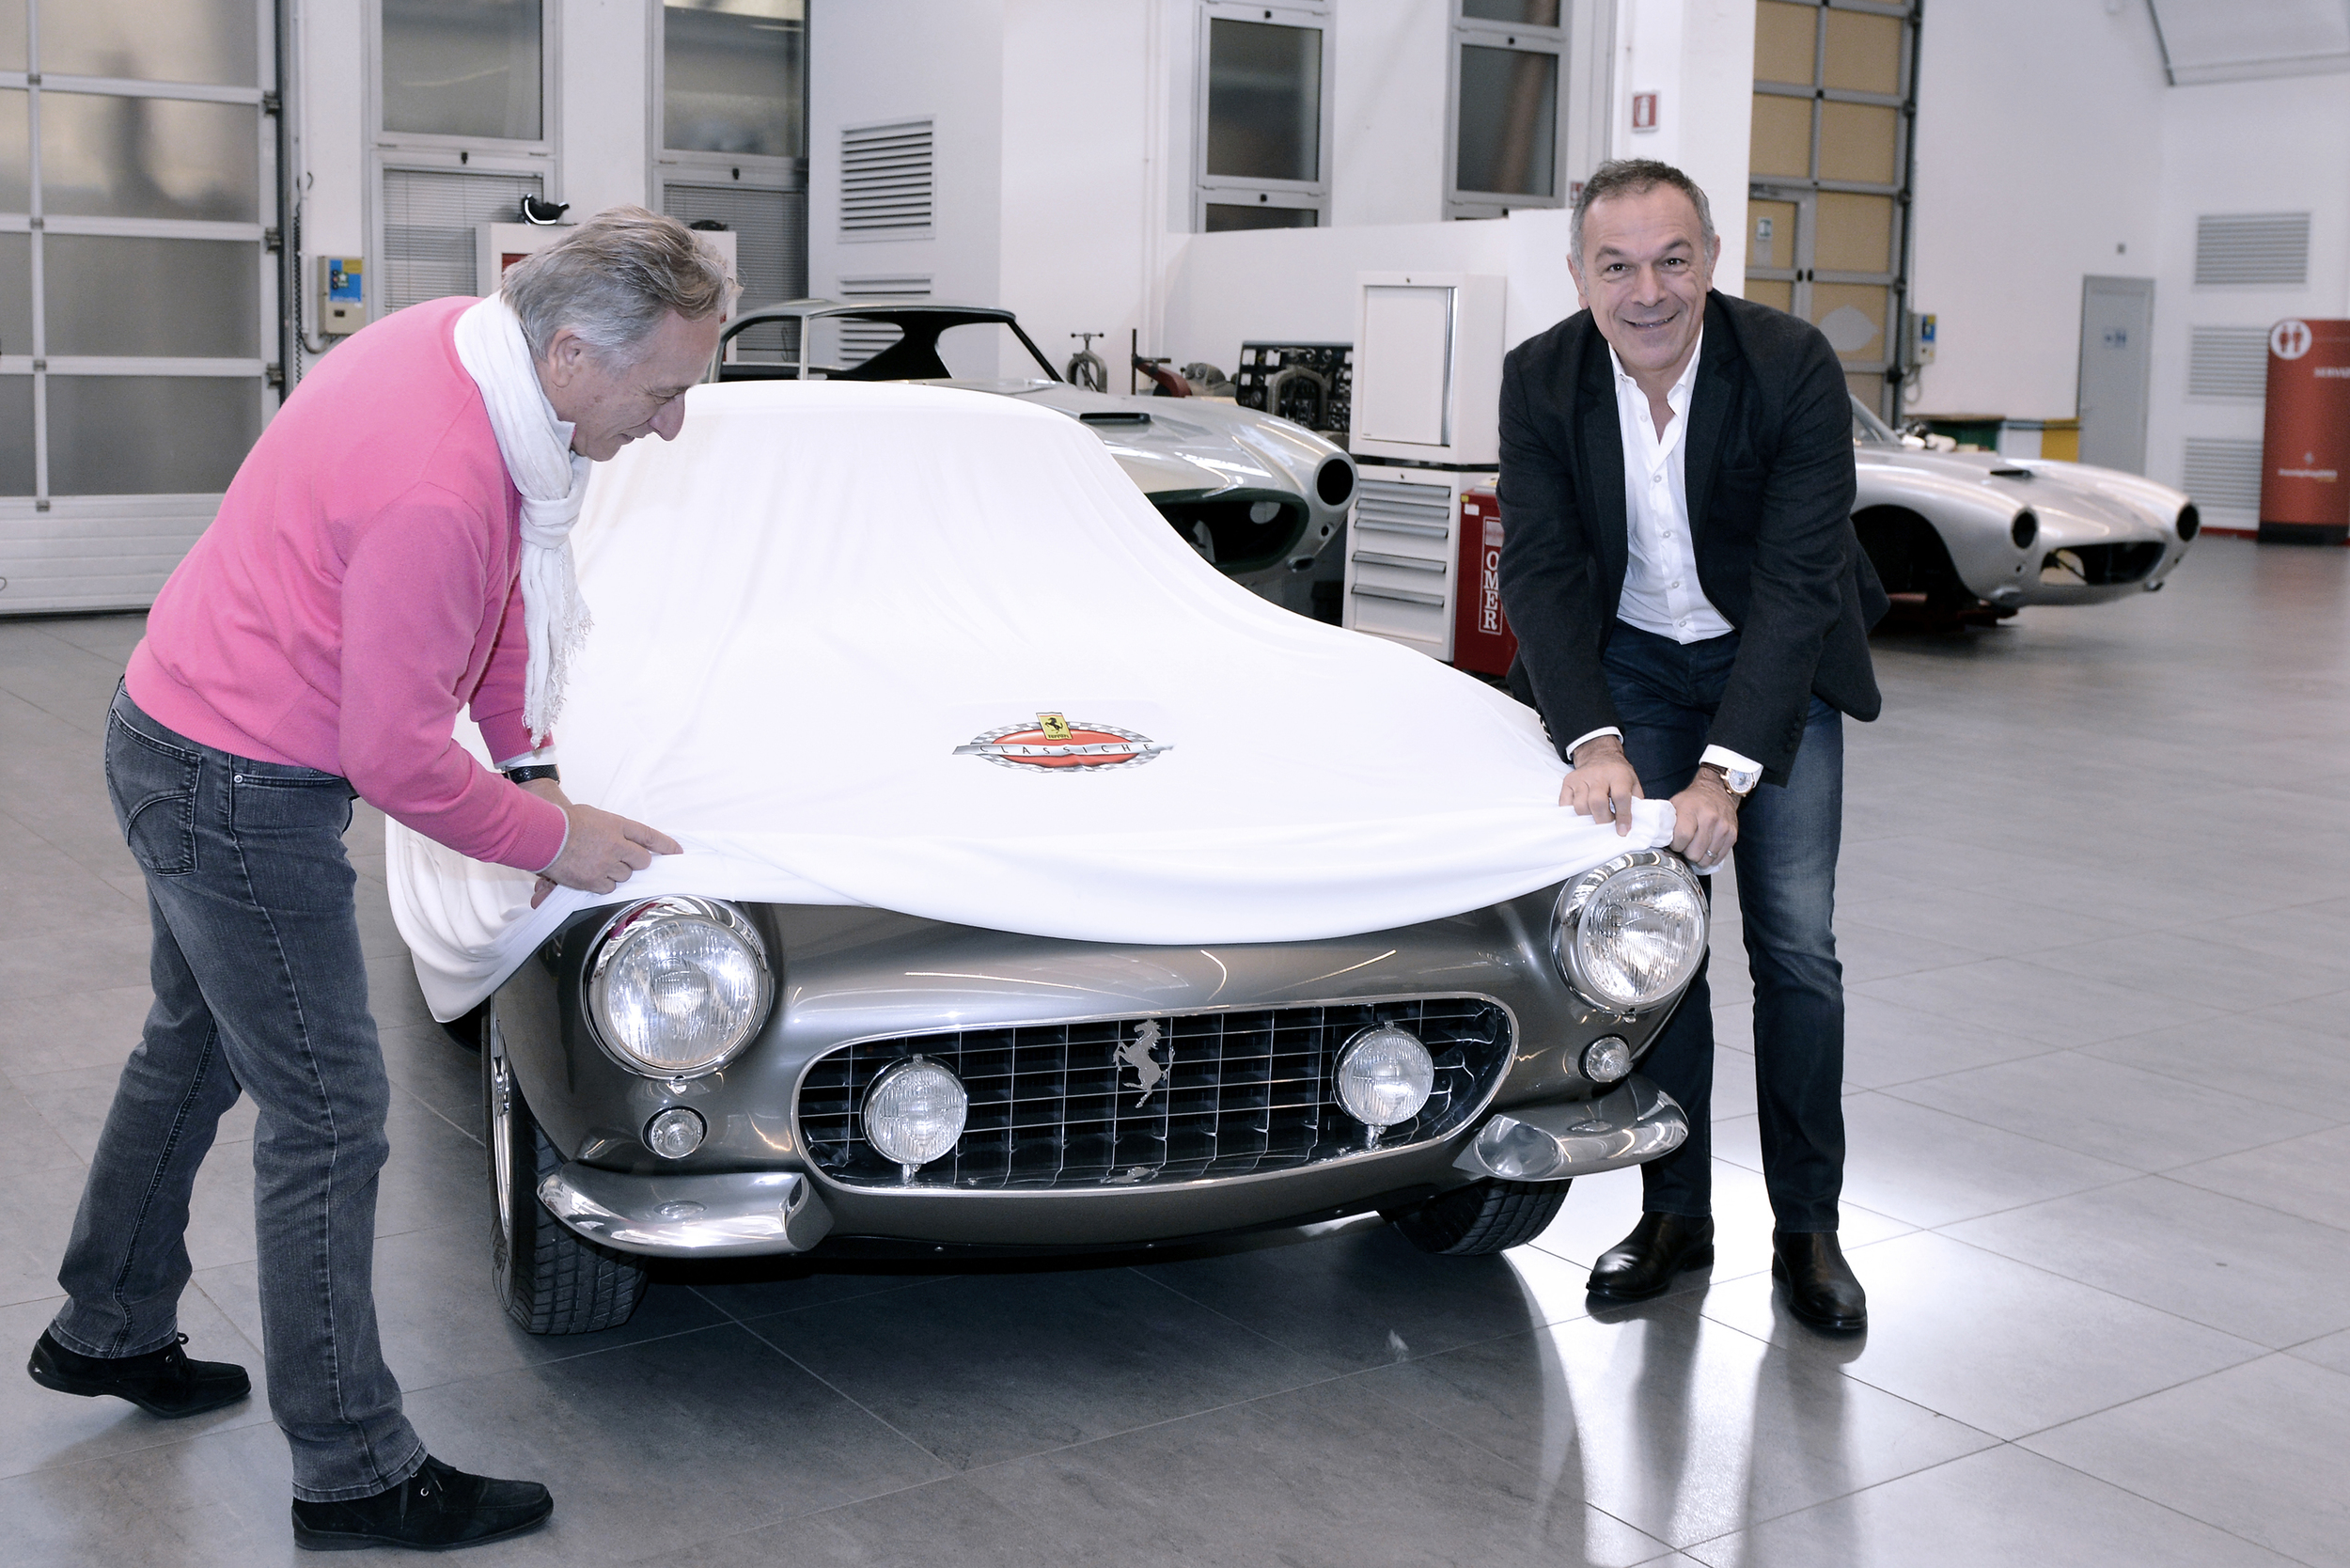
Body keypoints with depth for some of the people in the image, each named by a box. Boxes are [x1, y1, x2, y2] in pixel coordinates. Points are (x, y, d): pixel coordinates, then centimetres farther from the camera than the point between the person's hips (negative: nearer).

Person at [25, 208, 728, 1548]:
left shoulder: (460, 335, -4)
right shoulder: (438, 491, -33)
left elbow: (504, 586, 9)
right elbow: (396, 759, -26)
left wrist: (530, 762, 6)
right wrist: (553, 840, -13)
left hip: (174, 726, 10)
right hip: (241, 794, -10)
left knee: (196, 1048, 25)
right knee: (329, 1115, -1)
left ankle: (107, 1333, 45)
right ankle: (355, 1476, 12)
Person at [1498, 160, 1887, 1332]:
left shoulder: (1794, 368, -24)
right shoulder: (1541, 379, -16)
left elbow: (1797, 579, -27)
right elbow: (1541, 570, -17)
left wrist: (1727, 767, -35)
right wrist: (1592, 740, -31)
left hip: (1777, 662, -2)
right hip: (1631, 663, 2)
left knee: (1795, 944, -4)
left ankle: (1807, 1225, 8)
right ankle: (1674, 1211, 12)